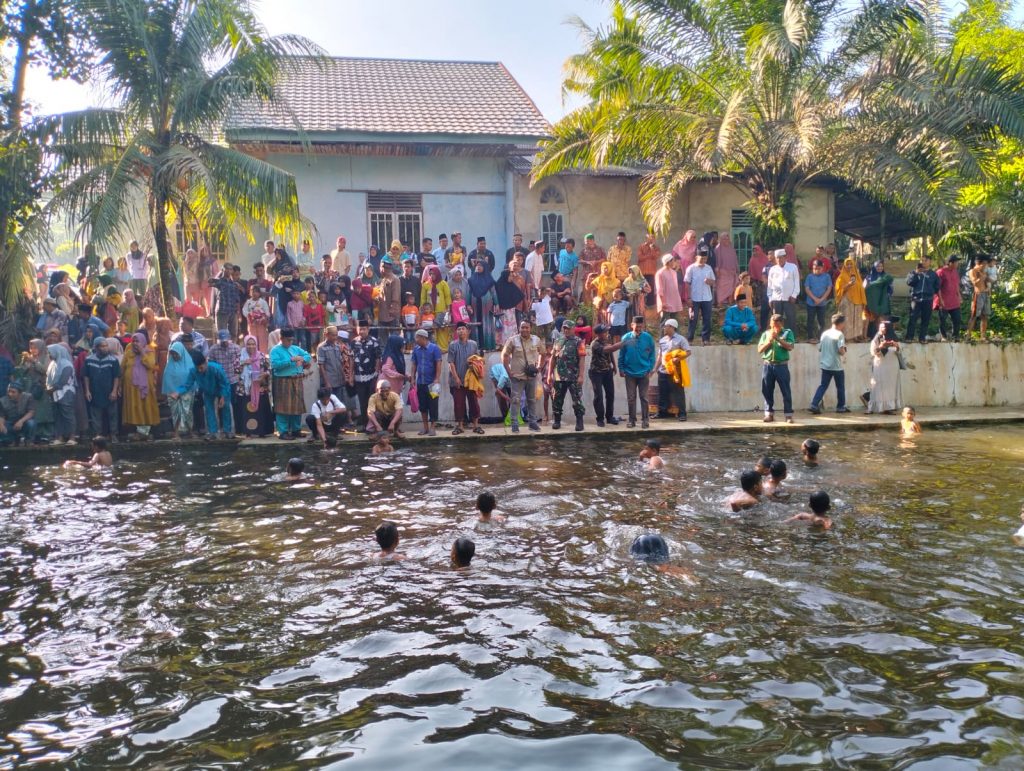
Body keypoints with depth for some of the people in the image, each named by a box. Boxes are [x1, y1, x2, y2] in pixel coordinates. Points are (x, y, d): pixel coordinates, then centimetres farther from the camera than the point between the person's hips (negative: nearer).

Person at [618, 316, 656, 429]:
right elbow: (621, 355, 2)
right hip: (630, 373, 1)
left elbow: (652, 355, 0)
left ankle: (645, 420, 11)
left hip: (644, 373, -1)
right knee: (631, 398, 7)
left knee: (644, 397, 4)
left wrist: (650, 369, -5)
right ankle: (632, 420, 15)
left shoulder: (648, 338, -5)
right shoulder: (626, 338, -4)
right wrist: (621, 368, -1)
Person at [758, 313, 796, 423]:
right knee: (767, 391, 6)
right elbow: (760, 350, 5)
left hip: (782, 365, -3)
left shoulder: (787, 332, 2)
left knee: (786, 391, -1)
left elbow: (790, 347, -12)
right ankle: (769, 414, 15)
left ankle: (788, 415, 3)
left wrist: (778, 338, -17)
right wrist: (769, 341, -9)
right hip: (767, 365, 3)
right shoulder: (766, 333, 9)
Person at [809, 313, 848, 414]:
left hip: (825, 364, 5)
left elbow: (819, 348, 13)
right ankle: (841, 406, 22)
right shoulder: (839, 334, -12)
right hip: (836, 366, -5)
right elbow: (841, 351, -20)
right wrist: (844, 351, 1)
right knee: (840, 387, 12)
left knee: (823, 386, 8)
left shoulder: (824, 333, 7)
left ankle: (814, 405, -5)